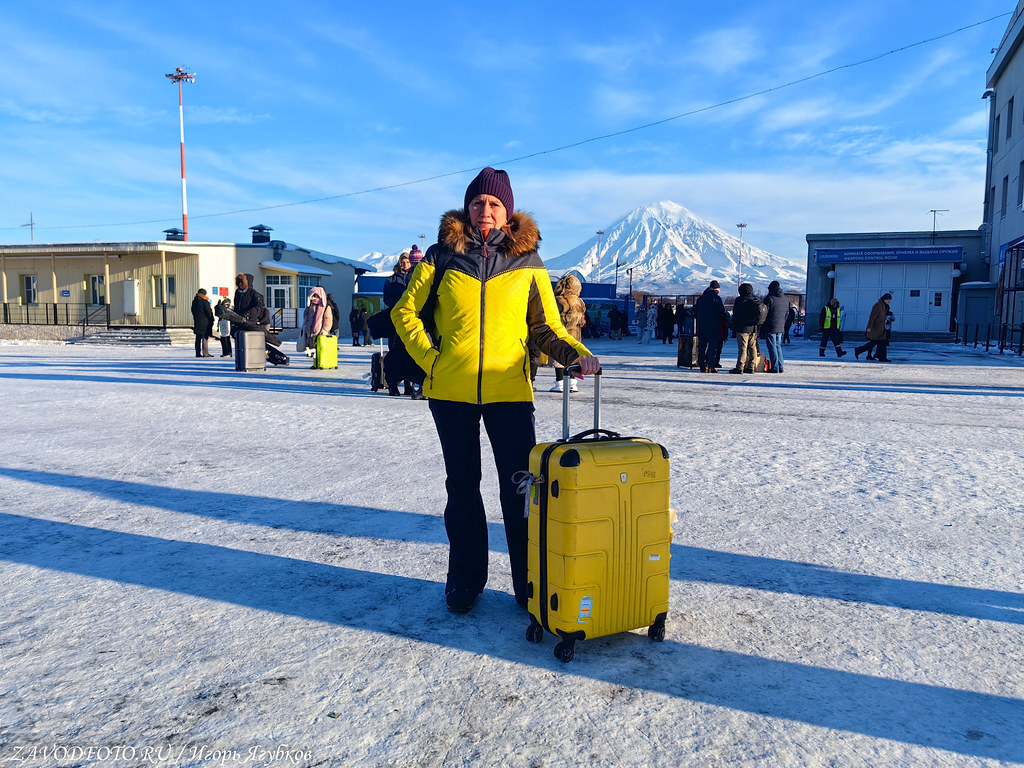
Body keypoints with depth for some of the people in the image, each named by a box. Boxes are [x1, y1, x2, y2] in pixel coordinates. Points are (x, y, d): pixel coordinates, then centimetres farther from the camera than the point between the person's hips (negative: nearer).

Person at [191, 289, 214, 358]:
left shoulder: (194, 301, 10)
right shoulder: (205, 302, -13)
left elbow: (193, 312, 16)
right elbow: (209, 312, -12)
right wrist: (211, 320, 0)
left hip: (197, 322, 7)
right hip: (205, 322, -7)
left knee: (198, 339, 10)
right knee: (205, 338, -5)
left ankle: (198, 353, 10)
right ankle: (205, 353, -7)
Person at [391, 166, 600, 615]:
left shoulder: (527, 262, 5)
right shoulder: (442, 255, 4)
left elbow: (546, 326, 6)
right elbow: (405, 312, 10)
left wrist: (575, 353, -13)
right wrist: (429, 358, -2)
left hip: (509, 391, 0)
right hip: (451, 391, 1)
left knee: (520, 488, 0)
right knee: (462, 487, 11)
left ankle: (530, 585, 15)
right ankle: (465, 579, 26)